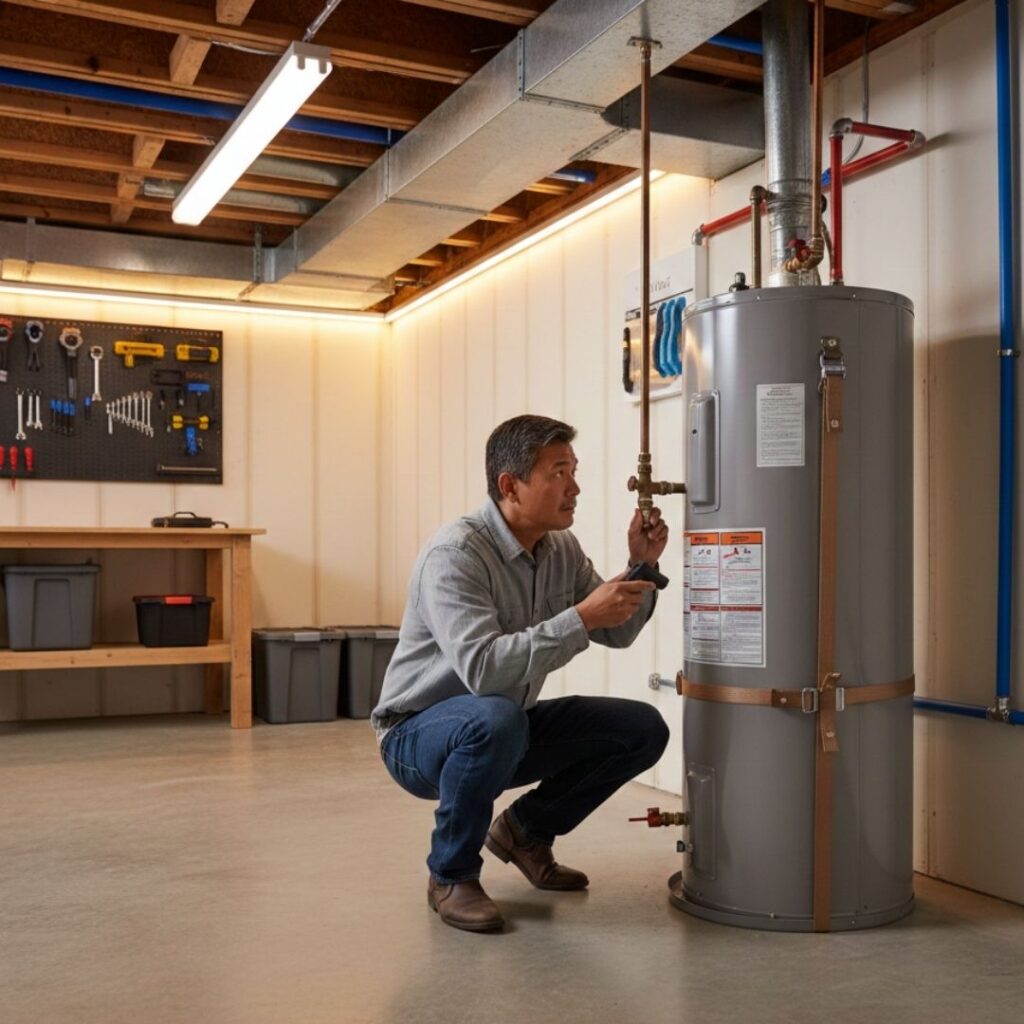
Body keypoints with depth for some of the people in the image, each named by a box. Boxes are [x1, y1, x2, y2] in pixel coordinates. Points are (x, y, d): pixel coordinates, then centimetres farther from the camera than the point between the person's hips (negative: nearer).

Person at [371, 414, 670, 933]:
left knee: (643, 729, -3)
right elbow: (483, 667, -39)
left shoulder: (561, 549, -1)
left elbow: (616, 633, 8)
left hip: (503, 730, 7)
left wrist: (640, 569, -10)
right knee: (495, 718, -40)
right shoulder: (455, 553, -26)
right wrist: (581, 618, -38)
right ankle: (451, 874, -13)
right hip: (418, 733, -7)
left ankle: (526, 829, 16)